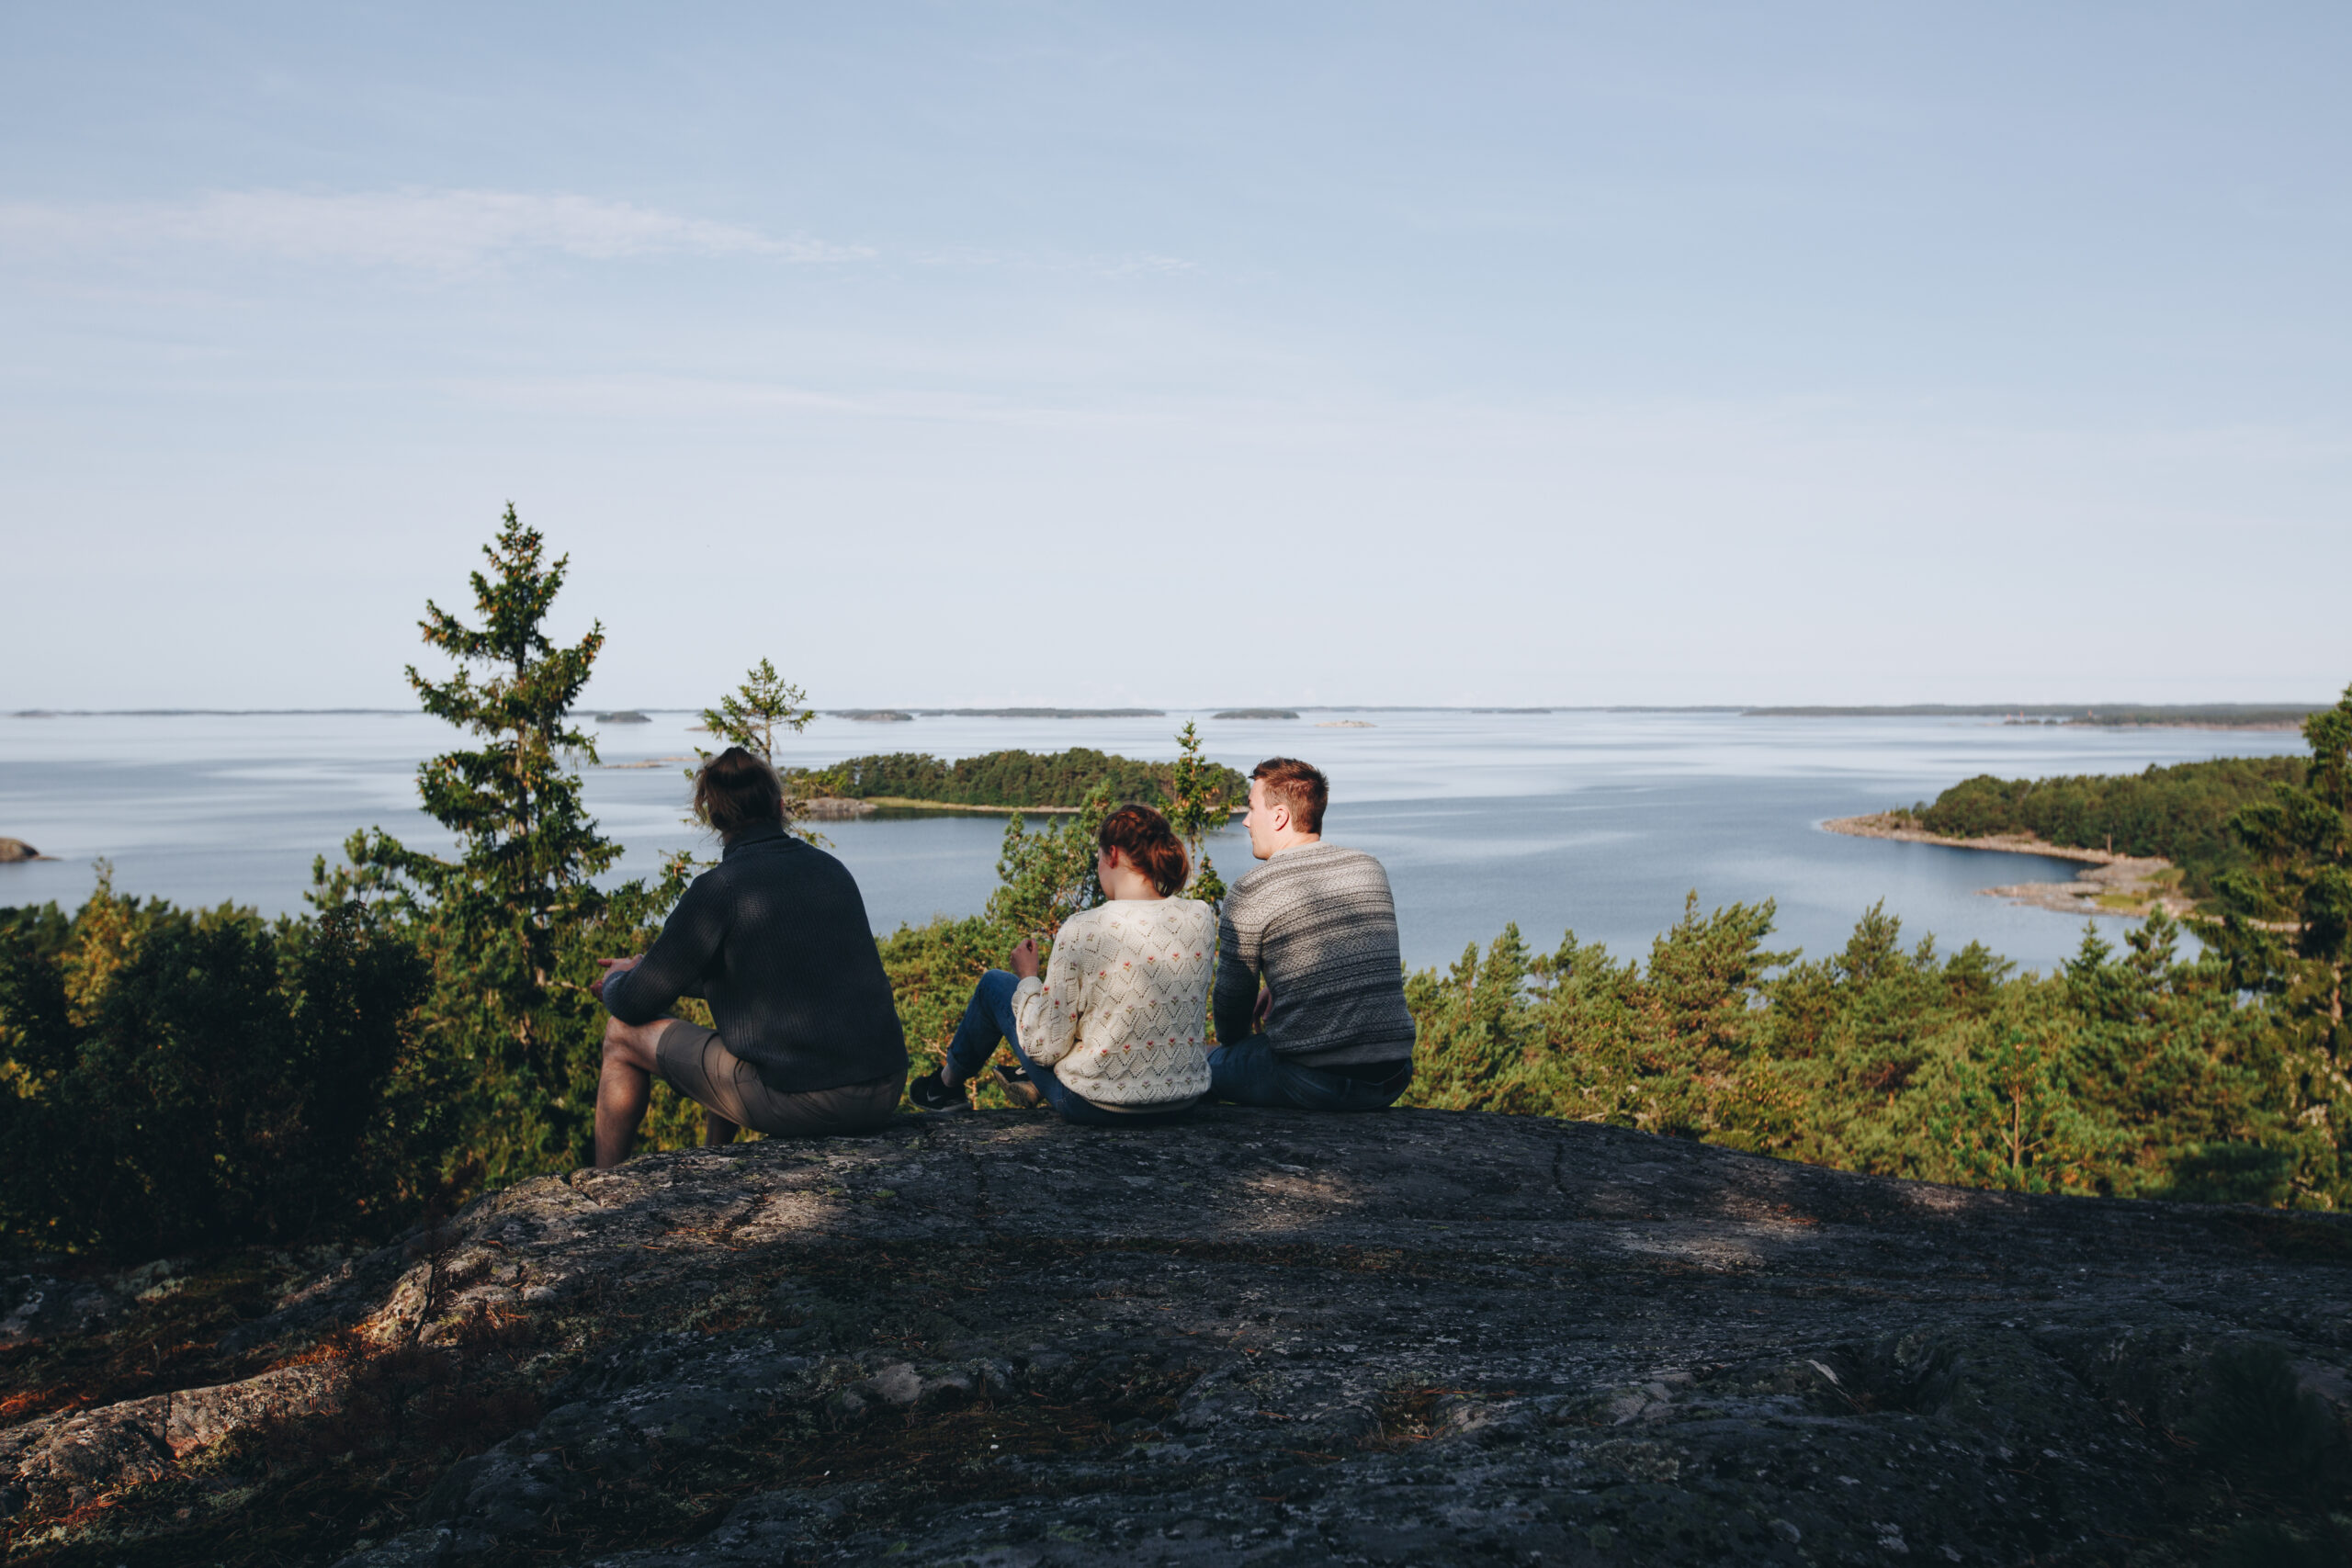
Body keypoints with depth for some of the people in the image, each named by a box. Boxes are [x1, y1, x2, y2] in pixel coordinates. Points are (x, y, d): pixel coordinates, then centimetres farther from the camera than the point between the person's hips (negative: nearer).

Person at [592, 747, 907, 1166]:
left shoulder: (719, 888, -10)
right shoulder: (831, 869, 11)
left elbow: (634, 1004, -3)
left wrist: (618, 980, 23)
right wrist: (649, 972, 34)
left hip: (799, 1102, -7)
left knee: (624, 1034, 14)